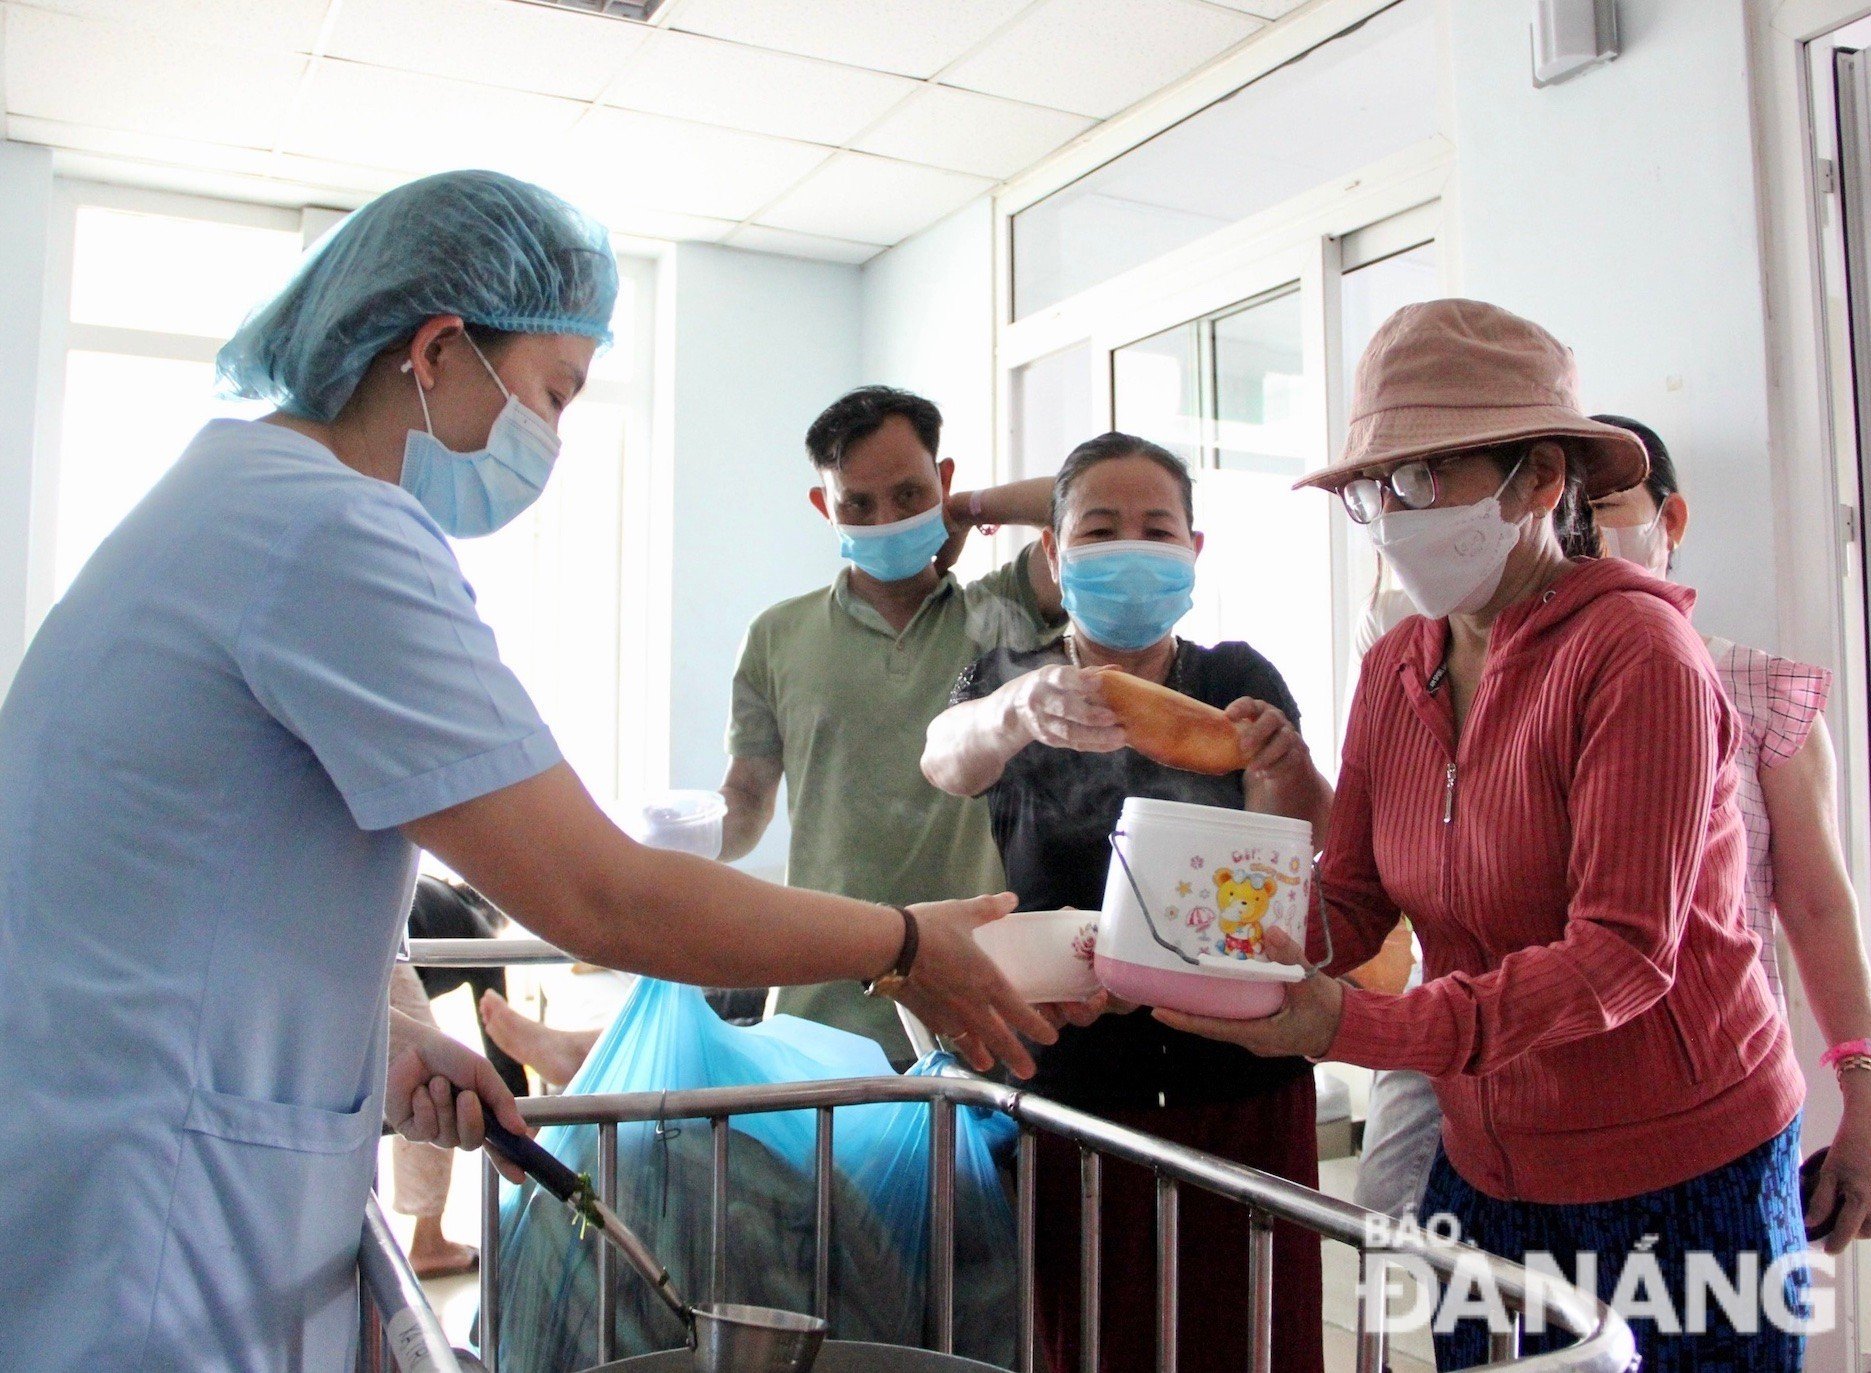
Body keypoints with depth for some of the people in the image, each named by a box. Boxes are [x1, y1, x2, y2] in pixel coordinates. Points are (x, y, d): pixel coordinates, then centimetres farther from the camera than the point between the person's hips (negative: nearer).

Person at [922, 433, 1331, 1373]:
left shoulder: (1237, 682, 6)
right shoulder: (1011, 680, 5)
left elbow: (1302, 837, -13)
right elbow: (947, 757, -19)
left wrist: (1287, 767, -35)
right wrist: (1022, 709, -41)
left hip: (1239, 1087, 1)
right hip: (1068, 1082, 0)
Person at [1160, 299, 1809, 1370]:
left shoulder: (1635, 651, -19)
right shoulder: (1397, 670, 2)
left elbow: (1623, 952, -25)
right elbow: (1347, 904, 0)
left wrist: (1359, 1029, -34)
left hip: (1683, 1174, -6)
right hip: (1487, 1171, 6)